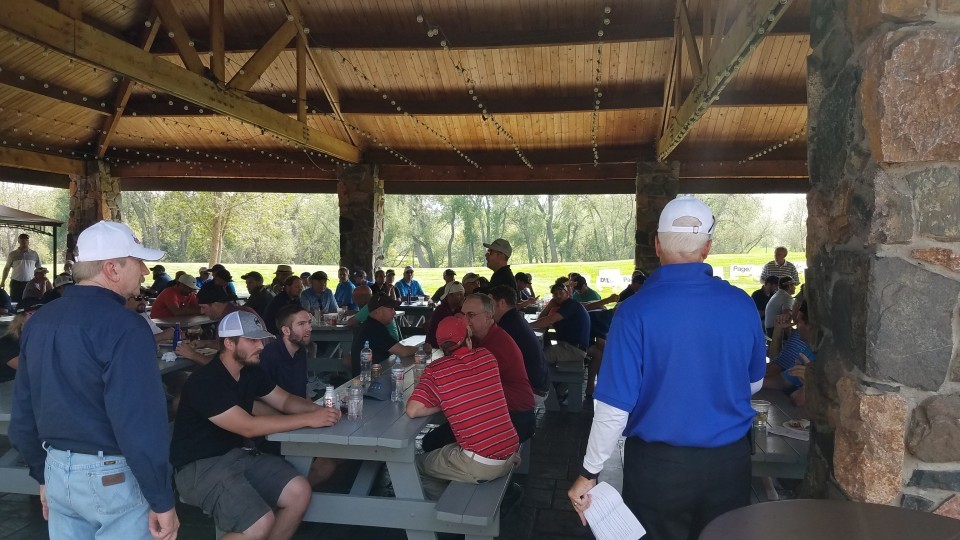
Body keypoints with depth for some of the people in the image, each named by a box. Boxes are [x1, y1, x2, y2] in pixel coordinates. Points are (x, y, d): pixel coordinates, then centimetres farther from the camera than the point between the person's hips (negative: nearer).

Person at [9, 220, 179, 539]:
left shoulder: (39, 321, 6)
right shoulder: (123, 326, -20)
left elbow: (23, 411, 13)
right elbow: (141, 422, -25)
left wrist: (43, 475, 23)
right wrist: (162, 501, -17)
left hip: (57, 468, 8)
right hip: (112, 475, -7)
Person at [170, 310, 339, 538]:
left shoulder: (251, 372, 4)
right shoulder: (204, 382, -22)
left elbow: (285, 400, 12)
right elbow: (248, 427, -26)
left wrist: (318, 409, -11)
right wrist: (309, 419, -24)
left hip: (238, 453, 8)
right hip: (199, 466, -8)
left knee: (299, 492, -11)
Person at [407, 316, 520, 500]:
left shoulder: (435, 370, -10)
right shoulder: (487, 357, 3)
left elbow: (412, 411, -17)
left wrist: (442, 405, -1)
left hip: (481, 466, -6)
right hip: (510, 454, 6)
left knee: (415, 465, 17)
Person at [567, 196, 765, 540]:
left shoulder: (636, 310, -18)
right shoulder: (742, 305, -7)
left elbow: (614, 407, -17)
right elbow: (754, 383, 9)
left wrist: (589, 473, -4)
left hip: (658, 464, -3)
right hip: (730, 461, 3)